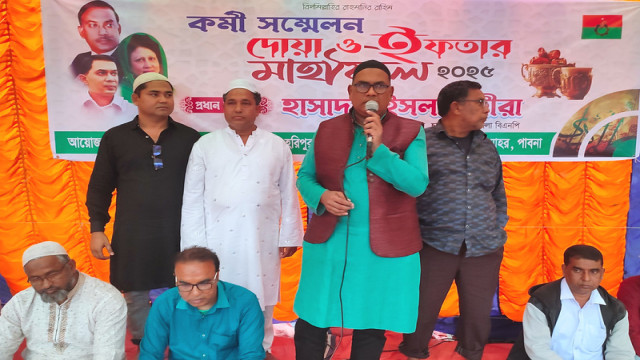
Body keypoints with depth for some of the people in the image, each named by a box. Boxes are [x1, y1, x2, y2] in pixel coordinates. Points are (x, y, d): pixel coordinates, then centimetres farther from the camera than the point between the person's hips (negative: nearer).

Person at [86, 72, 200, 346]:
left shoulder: (189, 137, 5)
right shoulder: (115, 138, 5)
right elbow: (99, 187, 7)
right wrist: (97, 229, 0)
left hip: (178, 234, 0)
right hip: (132, 236, 1)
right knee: (136, 297, 10)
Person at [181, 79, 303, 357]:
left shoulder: (278, 147, 3)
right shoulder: (205, 146, 2)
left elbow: (288, 196, 6)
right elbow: (193, 200, 2)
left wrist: (289, 237, 6)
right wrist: (195, 246, -1)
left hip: (261, 242, 1)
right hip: (218, 241, 0)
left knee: (259, 309, 12)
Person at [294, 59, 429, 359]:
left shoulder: (410, 132, -2)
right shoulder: (327, 130, 6)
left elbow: (417, 184, -12)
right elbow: (304, 176, 10)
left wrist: (379, 147, -20)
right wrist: (321, 195, -12)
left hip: (384, 247, -2)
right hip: (328, 243, 2)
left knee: (370, 328, 13)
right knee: (309, 325, 10)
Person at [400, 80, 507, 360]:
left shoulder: (488, 147, 15)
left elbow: (499, 196, 22)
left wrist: (497, 232, 14)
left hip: (484, 249, 4)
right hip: (435, 245, -4)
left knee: (478, 314, 10)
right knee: (421, 311, 3)